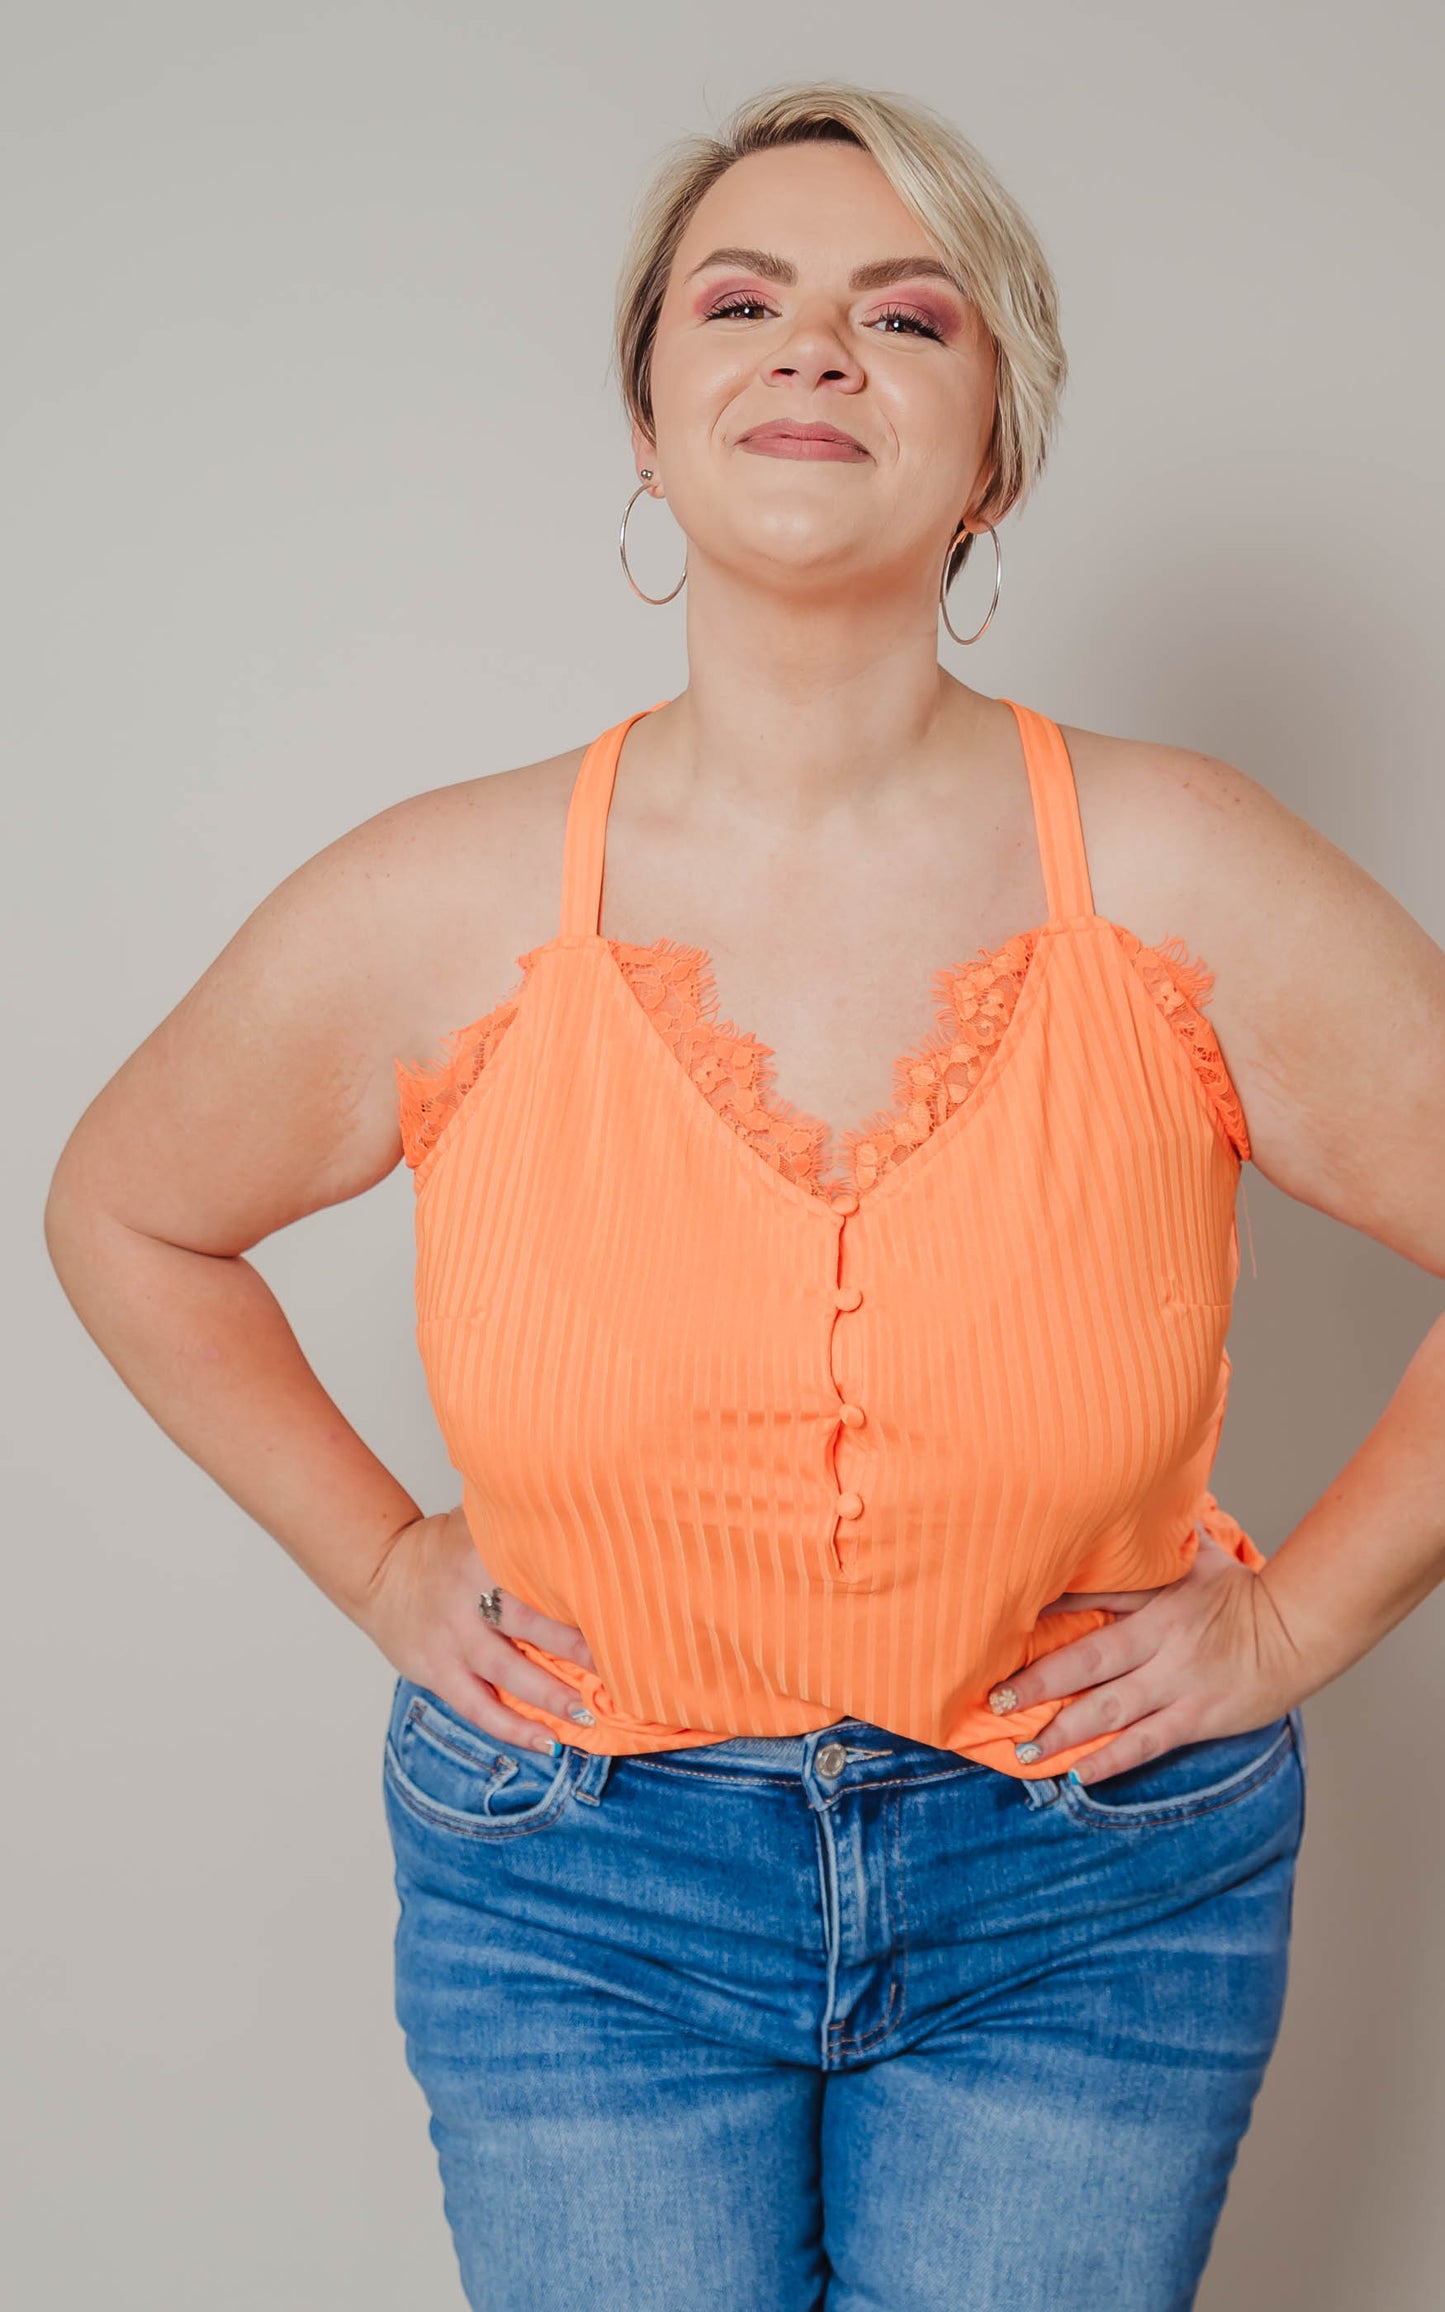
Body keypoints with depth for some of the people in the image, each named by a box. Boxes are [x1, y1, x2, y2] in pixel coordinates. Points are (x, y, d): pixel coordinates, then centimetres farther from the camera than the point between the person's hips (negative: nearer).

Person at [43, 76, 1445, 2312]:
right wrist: (380, 1564, 2)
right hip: (578, 1906, 0)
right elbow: (125, 1216, 7)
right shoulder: (426, 915, -11)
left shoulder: (1190, 885, -13)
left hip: (1083, 1906, 0)